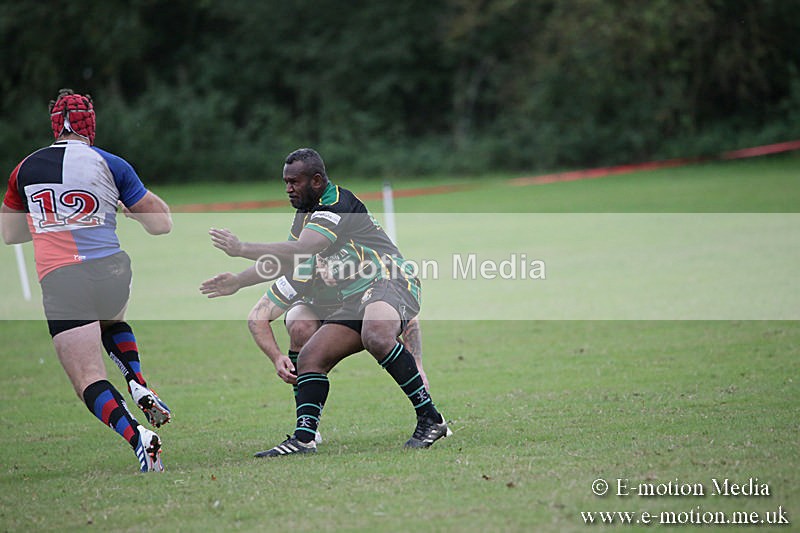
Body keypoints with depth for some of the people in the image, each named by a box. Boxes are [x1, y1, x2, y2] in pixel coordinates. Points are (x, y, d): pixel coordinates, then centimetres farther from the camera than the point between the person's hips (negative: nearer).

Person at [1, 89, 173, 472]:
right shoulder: (110, 164, 3)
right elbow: (161, 224, 5)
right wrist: (129, 207, 25)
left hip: (59, 281, -1)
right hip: (111, 270, 1)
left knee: (88, 379, -2)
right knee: (112, 322, 36)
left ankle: (135, 436, -26)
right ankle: (139, 386, 11)